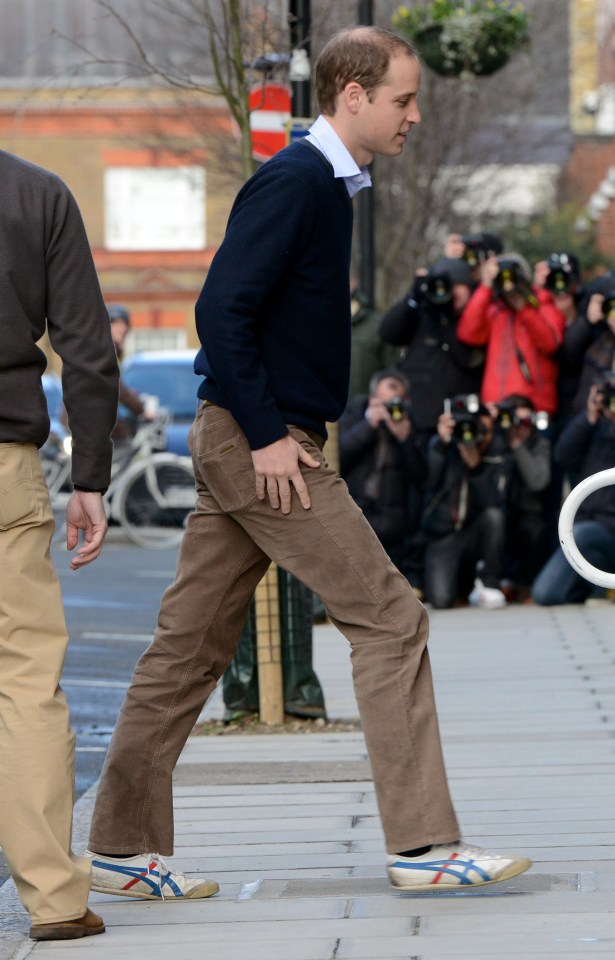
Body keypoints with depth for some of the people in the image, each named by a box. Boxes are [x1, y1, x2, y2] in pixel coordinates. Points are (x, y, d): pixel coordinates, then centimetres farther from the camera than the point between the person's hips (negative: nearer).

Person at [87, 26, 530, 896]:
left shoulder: (325, 186, 16)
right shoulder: (294, 183, -14)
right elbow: (222, 309, -21)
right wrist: (267, 435, -21)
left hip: (256, 442, 10)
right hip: (260, 442, -10)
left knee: (192, 644, 10)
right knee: (388, 618, -7)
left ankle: (125, 849, 14)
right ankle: (422, 844, -5)